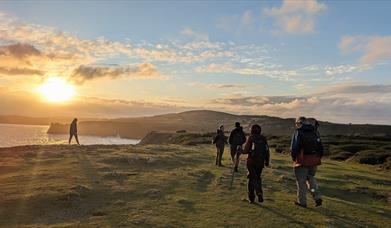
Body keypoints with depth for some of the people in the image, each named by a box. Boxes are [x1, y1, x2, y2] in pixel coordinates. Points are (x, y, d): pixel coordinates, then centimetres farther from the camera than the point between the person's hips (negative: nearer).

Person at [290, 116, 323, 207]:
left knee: (301, 181, 7)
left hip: (302, 161, -5)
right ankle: (317, 197, 11)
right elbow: (321, 147, 11)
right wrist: (318, 158, 18)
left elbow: (294, 147, -14)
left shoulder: (298, 132, -7)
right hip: (314, 161, 6)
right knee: (311, 178, 23)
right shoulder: (315, 131, 10)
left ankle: (302, 201, 15)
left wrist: (293, 157, 2)